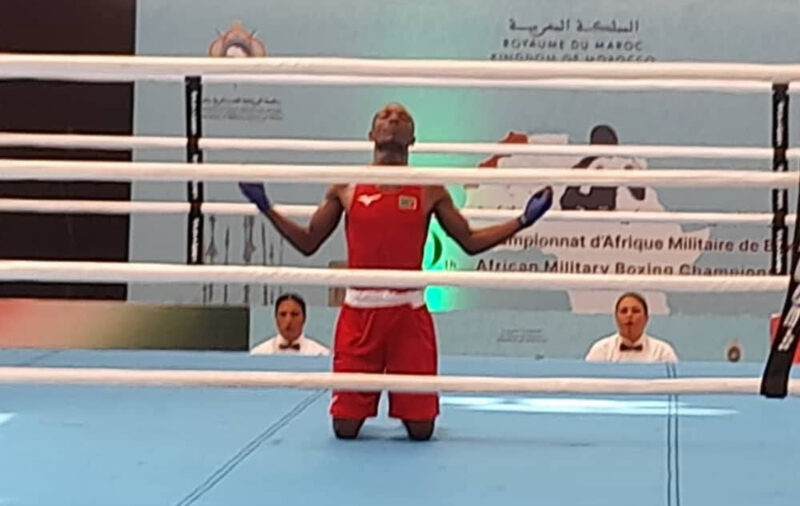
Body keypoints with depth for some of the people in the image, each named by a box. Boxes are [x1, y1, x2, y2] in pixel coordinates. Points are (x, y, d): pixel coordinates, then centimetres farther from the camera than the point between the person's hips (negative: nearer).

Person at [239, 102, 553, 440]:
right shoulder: (346, 187, 6)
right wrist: (266, 208, 1)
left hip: (409, 312, 0)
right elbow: (308, 242, 10)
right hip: (359, 310, 0)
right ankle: (362, 405, 35)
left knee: (421, 430, -1)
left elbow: (470, 242, 9)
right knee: (345, 428, -1)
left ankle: (408, 411, 35)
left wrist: (523, 220, -1)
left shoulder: (429, 191, 5)